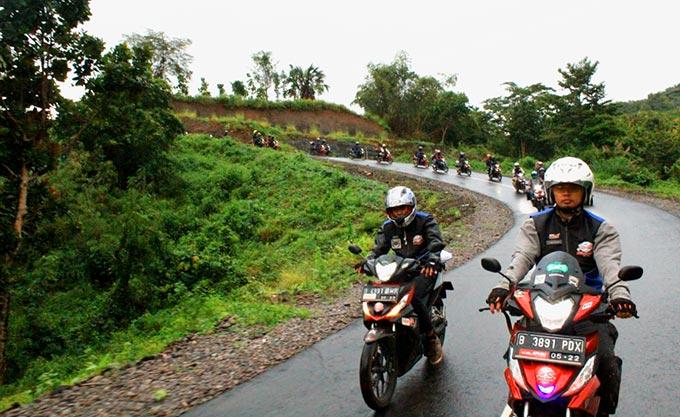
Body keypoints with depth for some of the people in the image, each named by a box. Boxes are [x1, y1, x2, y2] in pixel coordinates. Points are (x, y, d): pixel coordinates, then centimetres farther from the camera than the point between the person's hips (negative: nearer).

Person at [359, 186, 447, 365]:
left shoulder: (425, 221, -7)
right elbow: (379, 248, -2)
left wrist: (432, 260, -42)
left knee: (415, 298, -29)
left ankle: (432, 339, -8)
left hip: (424, 268, -5)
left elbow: (437, 242, -21)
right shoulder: (387, 227, 6)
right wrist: (366, 262, -24)